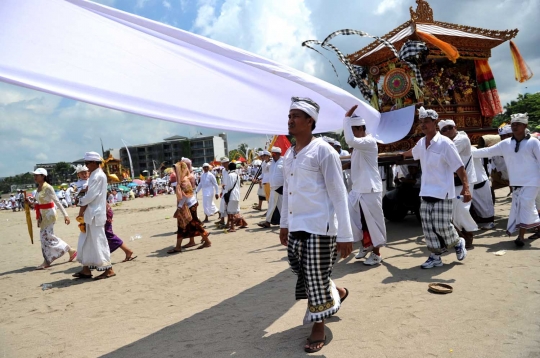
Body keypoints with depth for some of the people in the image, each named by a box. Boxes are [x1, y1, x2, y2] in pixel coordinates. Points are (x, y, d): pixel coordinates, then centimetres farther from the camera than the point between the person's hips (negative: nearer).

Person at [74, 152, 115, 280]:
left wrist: (82, 204, -4)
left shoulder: (98, 175, -15)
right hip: (91, 213, 10)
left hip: (95, 214, -10)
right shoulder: (95, 175, 16)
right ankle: (86, 269, 21)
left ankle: (108, 269, 2)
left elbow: (91, 195, -20)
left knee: (98, 242, -5)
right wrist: (83, 208, 6)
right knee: (86, 242, 13)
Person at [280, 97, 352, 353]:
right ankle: (335, 294, 43)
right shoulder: (288, 155, 11)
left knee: (317, 277, 3)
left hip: (319, 226, -7)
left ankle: (319, 327, 24)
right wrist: (284, 224, 20)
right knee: (302, 272, 15)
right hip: (296, 227, 7)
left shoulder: (323, 151, -11)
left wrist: (345, 235, -15)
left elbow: (338, 195, -13)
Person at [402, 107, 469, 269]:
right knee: (428, 226, 5)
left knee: (442, 226, -4)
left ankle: (458, 243, 27)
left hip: (442, 193, -6)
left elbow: (459, 167, -17)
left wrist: (466, 187, -28)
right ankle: (435, 256, 17)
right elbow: (413, 152, 32)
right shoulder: (421, 143, 7)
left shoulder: (445, 143, -14)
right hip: (426, 192, 6)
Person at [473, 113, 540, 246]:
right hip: (516, 183, 5)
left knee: (525, 205, -12)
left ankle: (521, 236, -8)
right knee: (519, 207, 10)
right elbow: (487, 151, 5)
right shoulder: (505, 143, 4)